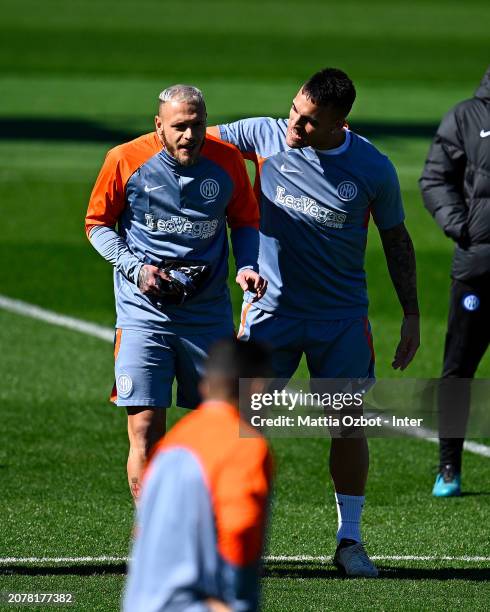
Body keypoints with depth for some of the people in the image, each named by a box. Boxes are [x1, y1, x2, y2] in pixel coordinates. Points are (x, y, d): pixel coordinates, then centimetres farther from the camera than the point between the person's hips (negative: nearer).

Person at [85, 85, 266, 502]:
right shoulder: (125, 161, -7)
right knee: (145, 430, -10)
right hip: (144, 311, -2)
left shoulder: (227, 160, -1)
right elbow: (97, 223, 5)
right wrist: (135, 268, -10)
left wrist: (246, 266, -5)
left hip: (209, 311, 2)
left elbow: (245, 221, 14)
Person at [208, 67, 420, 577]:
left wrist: (411, 315, 3)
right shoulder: (265, 136, -8)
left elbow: (396, 239, 4)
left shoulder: (373, 169, -8)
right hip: (271, 305, 0)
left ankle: (349, 539, 13)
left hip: (342, 315, 0)